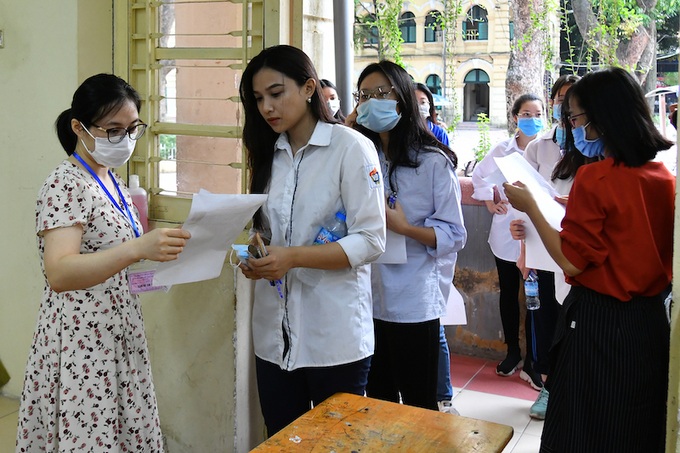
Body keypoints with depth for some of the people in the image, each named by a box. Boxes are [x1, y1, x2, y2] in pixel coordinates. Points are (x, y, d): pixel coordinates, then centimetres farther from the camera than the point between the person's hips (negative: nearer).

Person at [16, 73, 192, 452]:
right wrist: (137, 249, -42)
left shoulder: (112, 181, 10)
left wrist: (159, 249, 6)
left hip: (119, 336, 8)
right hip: (82, 344, -8)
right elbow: (58, 273, -29)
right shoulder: (65, 185, -15)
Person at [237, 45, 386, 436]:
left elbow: (371, 241, -14)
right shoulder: (269, 153, 12)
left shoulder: (351, 148, -8)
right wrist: (256, 256, -3)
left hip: (335, 336, -6)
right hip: (275, 335, 6)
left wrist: (294, 257, -23)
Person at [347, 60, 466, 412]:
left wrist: (403, 227, -25)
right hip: (369, 299, 5)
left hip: (414, 302, -5)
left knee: (418, 407, 7)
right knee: (378, 402, 17)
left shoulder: (433, 161, -7)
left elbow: (454, 236, -8)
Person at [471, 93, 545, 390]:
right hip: (506, 232, 4)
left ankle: (531, 361, 12)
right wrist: (489, 201, 8)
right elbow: (479, 174, 18)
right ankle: (512, 352, 30)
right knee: (508, 294, 14)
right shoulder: (503, 149, 4)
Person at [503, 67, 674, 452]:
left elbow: (572, 261, -17)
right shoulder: (664, 177, 2)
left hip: (598, 323, -7)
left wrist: (530, 207, -9)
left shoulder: (594, 179, -18)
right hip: (651, 320, 7)